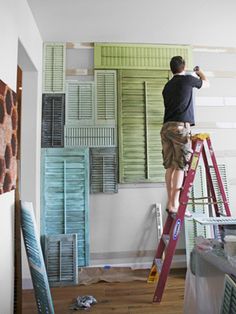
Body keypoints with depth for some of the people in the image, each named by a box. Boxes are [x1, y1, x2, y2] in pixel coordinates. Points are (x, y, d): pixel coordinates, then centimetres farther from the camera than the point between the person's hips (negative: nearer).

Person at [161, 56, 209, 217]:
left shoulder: (167, 86, 19)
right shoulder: (188, 79, 4)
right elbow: (206, 83, 23)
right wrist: (200, 73, 44)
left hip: (166, 127, 6)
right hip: (181, 126, -6)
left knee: (170, 166, 5)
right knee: (180, 165, -7)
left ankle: (170, 202, 8)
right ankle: (175, 204, -8)